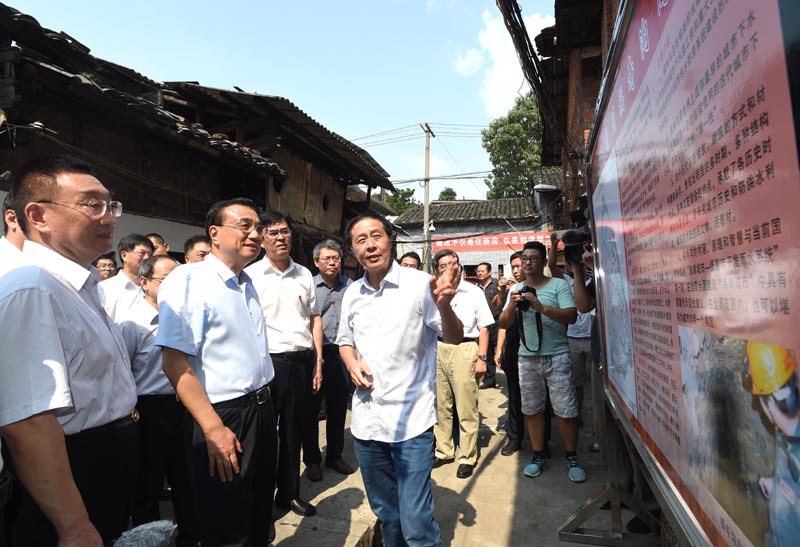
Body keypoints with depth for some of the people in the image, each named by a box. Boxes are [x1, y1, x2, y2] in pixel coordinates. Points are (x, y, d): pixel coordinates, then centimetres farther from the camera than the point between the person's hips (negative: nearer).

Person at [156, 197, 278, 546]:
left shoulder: (247, 284, 10)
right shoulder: (188, 280, -16)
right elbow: (174, 362, -21)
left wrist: (264, 398, 17)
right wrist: (214, 429, -23)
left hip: (261, 410, 8)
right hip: (223, 416, -7)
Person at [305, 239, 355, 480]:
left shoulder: (350, 286, 5)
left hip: (341, 354, 3)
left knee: (338, 407, 14)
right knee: (311, 409, 7)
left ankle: (335, 456, 31)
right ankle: (311, 460, 24)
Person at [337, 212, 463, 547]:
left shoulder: (419, 284, -10)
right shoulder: (352, 294, 5)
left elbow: (455, 338, -11)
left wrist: (443, 306, -32)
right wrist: (352, 364, -3)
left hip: (411, 422, -5)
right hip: (366, 420, 5)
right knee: (385, 512, 22)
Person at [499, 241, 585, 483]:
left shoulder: (558, 284, -3)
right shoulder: (516, 289, 10)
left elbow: (572, 316, -15)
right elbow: (504, 323, 7)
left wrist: (541, 307, -26)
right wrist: (512, 305, -13)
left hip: (557, 357, -4)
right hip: (527, 358, 4)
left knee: (566, 410, -1)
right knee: (532, 409, 10)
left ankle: (572, 458, 16)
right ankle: (538, 456, 23)